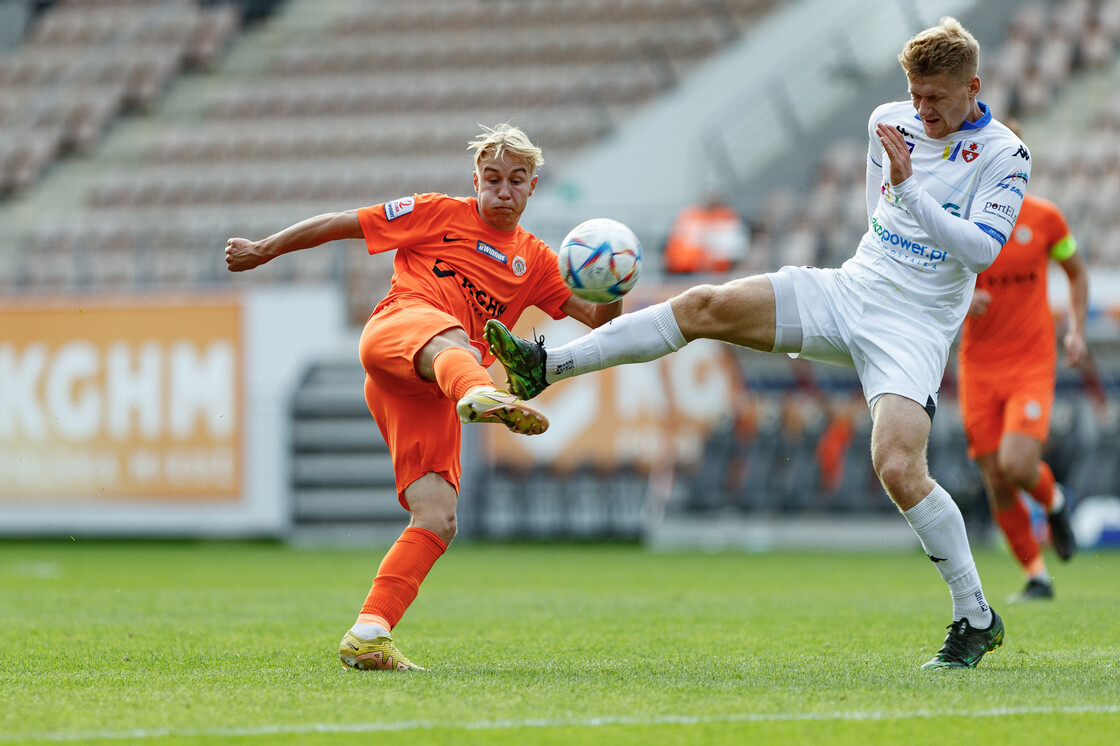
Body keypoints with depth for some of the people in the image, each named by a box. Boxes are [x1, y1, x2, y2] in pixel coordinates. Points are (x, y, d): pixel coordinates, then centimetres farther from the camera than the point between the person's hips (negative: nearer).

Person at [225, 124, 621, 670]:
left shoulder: (533, 260, 25)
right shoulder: (440, 214, 14)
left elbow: (598, 318, 21)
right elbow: (343, 224, 18)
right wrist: (263, 252, 19)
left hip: (431, 396, 6)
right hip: (395, 330, -6)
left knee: (437, 521, -11)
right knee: (452, 337, -43)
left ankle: (367, 636, -11)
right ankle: (482, 396, -80)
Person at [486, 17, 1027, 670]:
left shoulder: (1004, 156, -10)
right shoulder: (890, 122, 8)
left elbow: (980, 250, -21)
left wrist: (910, 188, -25)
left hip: (917, 327, -6)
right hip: (848, 290, 6)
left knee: (899, 468, -24)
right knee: (707, 306, -13)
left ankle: (977, 618, -8)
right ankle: (545, 366, -11)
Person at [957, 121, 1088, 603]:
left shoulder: (1044, 218, -3)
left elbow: (1076, 271, 13)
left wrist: (1076, 330, 1)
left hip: (1033, 363, -1)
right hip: (978, 365, 2)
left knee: (1016, 464, -21)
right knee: (997, 484, -1)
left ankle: (1054, 501, 14)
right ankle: (1037, 577, 15)